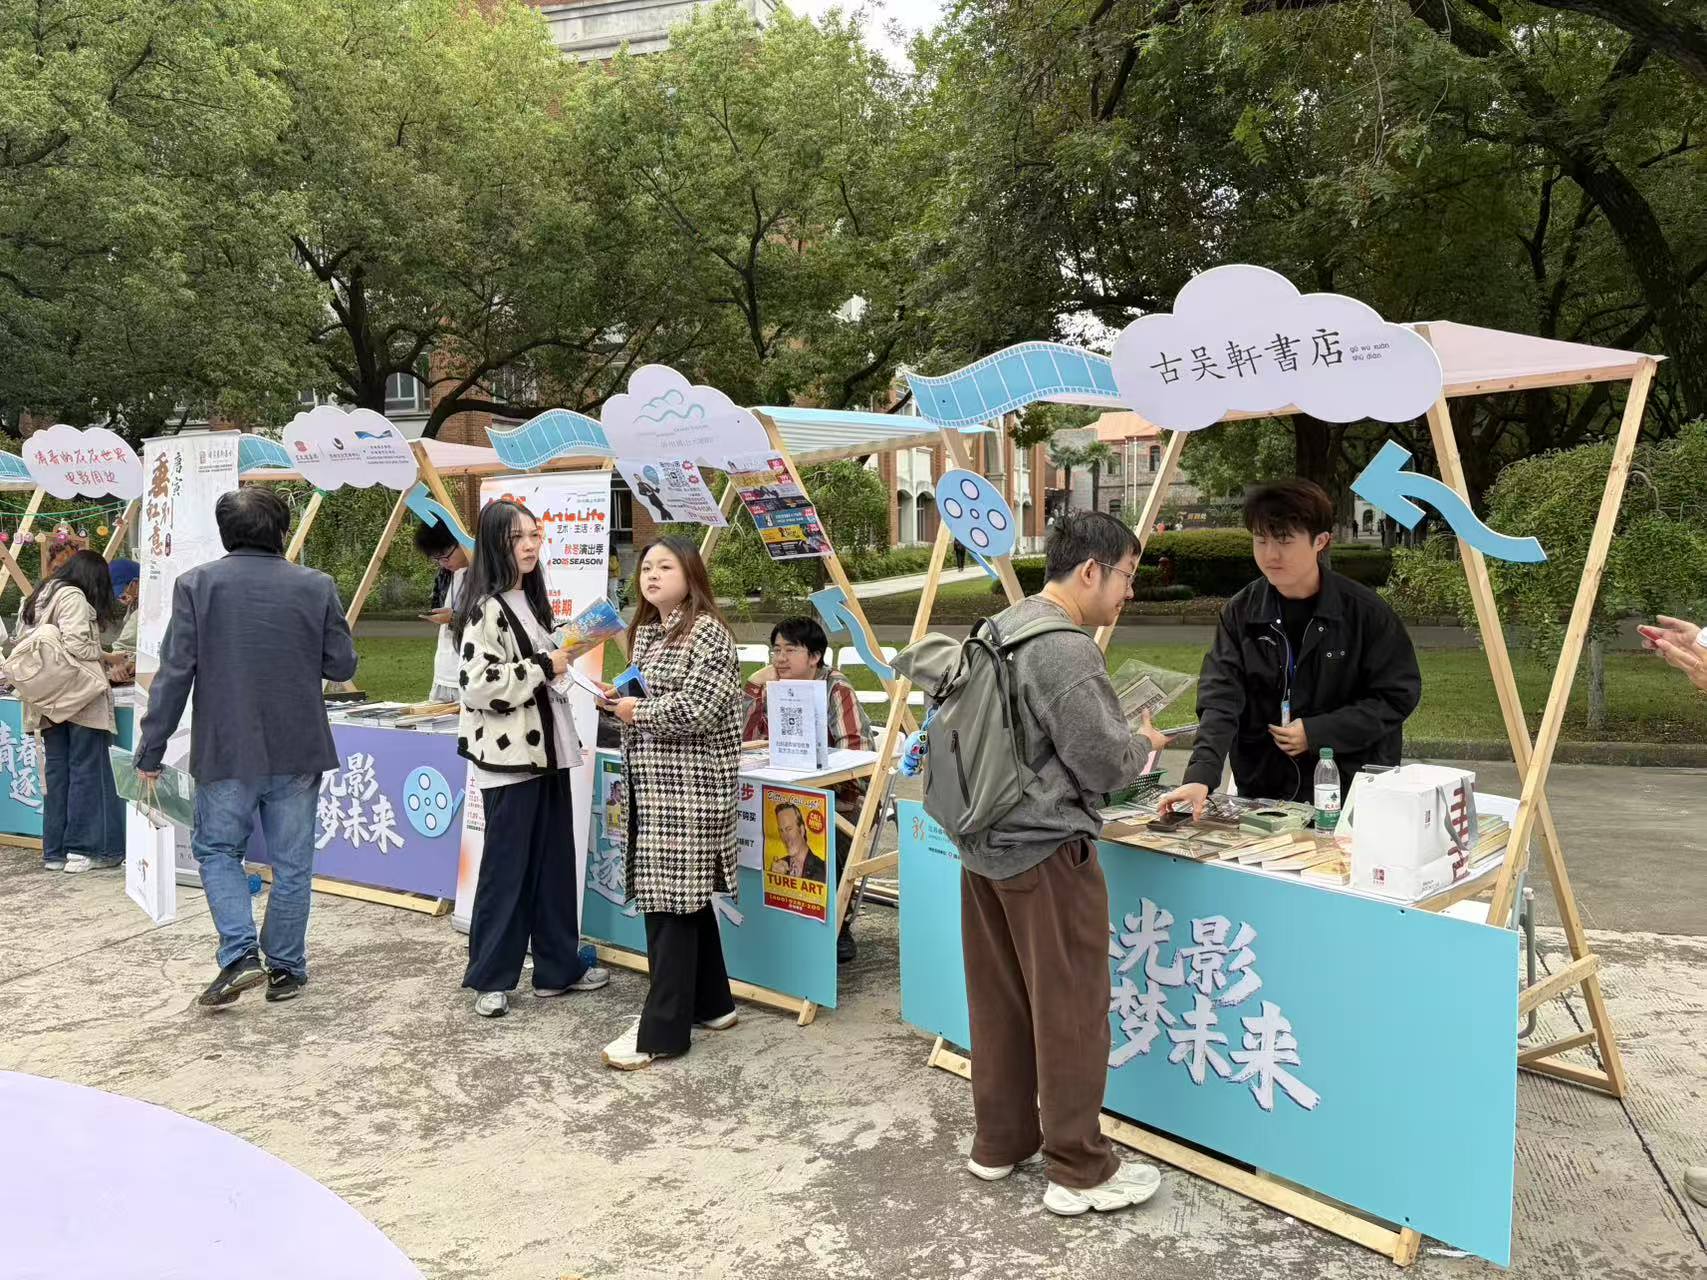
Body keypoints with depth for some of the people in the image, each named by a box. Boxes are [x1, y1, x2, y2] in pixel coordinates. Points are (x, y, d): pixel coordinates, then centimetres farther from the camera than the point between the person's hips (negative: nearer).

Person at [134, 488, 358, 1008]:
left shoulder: (196, 584, -6)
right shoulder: (316, 586, -5)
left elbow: (174, 673, -7)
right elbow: (342, 666, 0)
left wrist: (150, 751, 0)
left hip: (226, 751, 0)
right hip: (297, 751, 1)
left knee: (216, 849, 17)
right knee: (291, 863, 11)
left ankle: (240, 955, 3)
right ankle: (286, 969, 19)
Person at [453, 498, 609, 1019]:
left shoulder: (532, 601, 14)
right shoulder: (486, 609, -14)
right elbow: (477, 684, -23)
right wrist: (544, 667, -17)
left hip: (546, 750, 8)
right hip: (509, 756, -8)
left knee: (555, 863, 13)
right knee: (506, 867, 2)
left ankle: (559, 966, 24)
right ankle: (490, 978, 15)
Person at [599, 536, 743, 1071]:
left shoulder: (708, 631, -13)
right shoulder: (644, 630, 14)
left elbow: (696, 708, -23)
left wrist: (637, 712, -11)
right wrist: (619, 699, 4)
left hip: (688, 784, -9)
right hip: (651, 781, 9)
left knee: (671, 900, -7)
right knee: (685, 896, 15)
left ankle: (662, 1031, 0)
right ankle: (710, 1002, 28)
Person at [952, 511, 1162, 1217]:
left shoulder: (999, 628, 10)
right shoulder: (1066, 648, -19)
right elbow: (1105, 763, -17)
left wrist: (1121, 745, 14)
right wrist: (1143, 746, 4)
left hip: (985, 843, 9)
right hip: (1046, 852, -9)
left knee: (1000, 1004, 17)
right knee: (1070, 1014, 3)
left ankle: (1000, 1142, 29)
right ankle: (1079, 1172, 15)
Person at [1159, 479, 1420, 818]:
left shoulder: (1364, 611, -8)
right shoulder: (1239, 613, -4)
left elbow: (1399, 695, -4)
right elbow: (1220, 700, -14)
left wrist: (1315, 732, -14)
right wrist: (1200, 777, -29)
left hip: (1353, 790, -2)